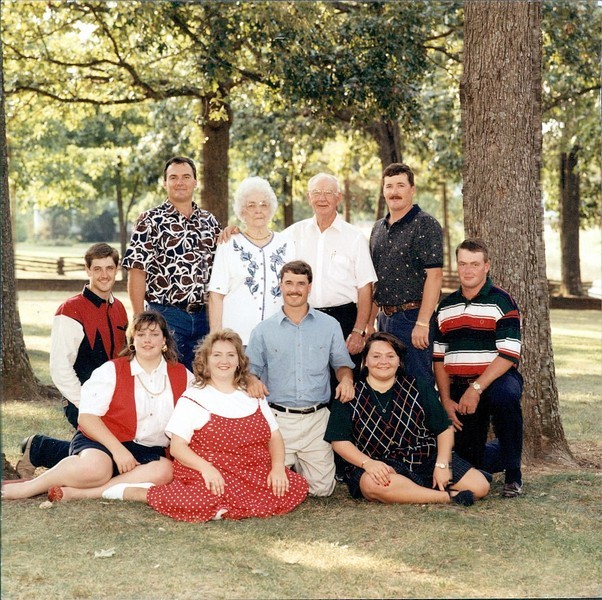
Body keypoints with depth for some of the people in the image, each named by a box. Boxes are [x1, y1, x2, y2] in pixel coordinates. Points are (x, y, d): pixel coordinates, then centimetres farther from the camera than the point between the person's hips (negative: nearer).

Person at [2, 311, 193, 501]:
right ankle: (29, 487, -17)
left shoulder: (182, 376, 7)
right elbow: (87, 416, -9)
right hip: (102, 440, -3)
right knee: (95, 467, -38)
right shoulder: (112, 370, -1)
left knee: (165, 470, -33)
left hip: (147, 450, 3)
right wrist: (117, 449, -20)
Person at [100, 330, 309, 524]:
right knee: (205, 500, -36)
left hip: (256, 474, 5)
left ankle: (223, 510, -15)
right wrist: (206, 468, -21)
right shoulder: (193, 398, 3)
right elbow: (177, 446, -4)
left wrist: (278, 466, -5)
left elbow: (275, 436, 14)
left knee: (297, 487, -17)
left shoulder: (253, 396, 17)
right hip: (208, 475, -5)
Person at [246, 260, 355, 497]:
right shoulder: (263, 330, 5)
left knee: (321, 488, -2)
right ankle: (290, 464, 31)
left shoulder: (329, 325, 8)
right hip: (278, 419, -1)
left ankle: (302, 465, 31)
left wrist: (346, 379, -9)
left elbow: (341, 363, 14)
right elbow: (250, 369, 8)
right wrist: (252, 381, -16)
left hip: (317, 418, 1)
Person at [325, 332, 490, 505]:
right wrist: (367, 463, -20)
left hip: (426, 459, 3)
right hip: (380, 467, -3)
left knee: (479, 485, -14)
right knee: (372, 483, -40)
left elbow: (444, 429, 7)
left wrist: (442, 464, -8)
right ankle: (447, 497, -26)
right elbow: (340, 441, -3)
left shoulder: (419, 389, 8)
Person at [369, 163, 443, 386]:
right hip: (385, 318, 7)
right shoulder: (378, 228, 15)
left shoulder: (425, 224, -9)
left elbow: (434, 275, -16)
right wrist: (369, 323, 15)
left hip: (412, 316, -7)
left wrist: (422, 323, -21)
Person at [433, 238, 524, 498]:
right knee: (466, 456, 1)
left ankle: (513, 474, -21)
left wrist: (476, 389, -22)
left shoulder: (501, 302, -5)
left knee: (505, 396, -40)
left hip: (497, 379, -5)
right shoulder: (445, 307, 11)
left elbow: (508, 355, -14)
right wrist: (446, 400, 0)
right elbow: (438, 358, 12)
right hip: (459, 388, 5)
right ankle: (505, 454, 37)